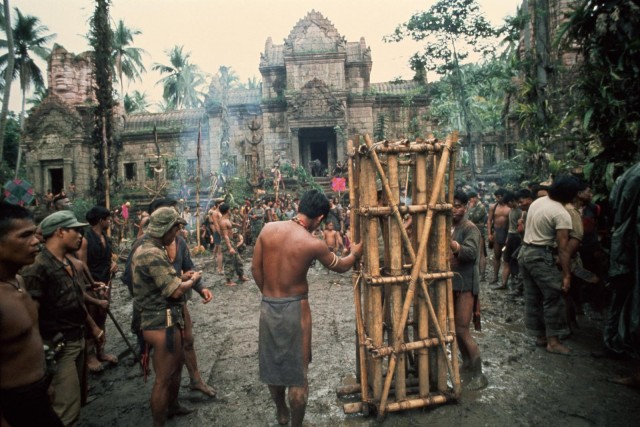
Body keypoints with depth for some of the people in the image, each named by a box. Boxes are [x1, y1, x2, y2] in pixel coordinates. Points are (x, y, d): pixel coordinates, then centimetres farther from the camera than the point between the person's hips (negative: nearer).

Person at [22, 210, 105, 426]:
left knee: (72, 399, 21)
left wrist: (93, 327, 23)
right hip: (59, 347, -9)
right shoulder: (38, 268, -21)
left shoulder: (69, 263, 7)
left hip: (78, 340, 9)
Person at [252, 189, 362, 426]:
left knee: (272, 363, 22)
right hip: (294, 309, -5)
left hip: (267, 306, 5)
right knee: (297, 371, 12)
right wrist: (355, 253, 24)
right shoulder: (313, 244, -15)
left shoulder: (268, 229, -5)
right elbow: (340, 267, 3)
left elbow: (255, 268, 3)